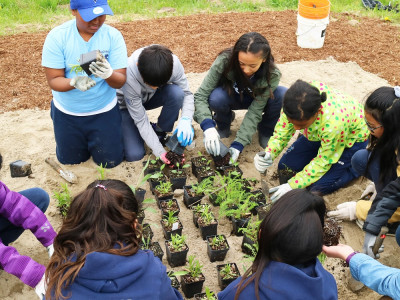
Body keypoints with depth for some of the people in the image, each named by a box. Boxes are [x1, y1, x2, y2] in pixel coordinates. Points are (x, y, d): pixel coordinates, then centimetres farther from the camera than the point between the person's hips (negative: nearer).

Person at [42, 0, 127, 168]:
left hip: (103, 111, 0)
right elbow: (53, 80, -17)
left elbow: (120, 82, -17)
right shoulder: (57, 37, -18)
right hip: (67, 113, 1)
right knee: (69, 160, 15)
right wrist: (74, 82, -39)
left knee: (111, 161, 6)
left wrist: (109, 74, -41)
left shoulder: (113, 36, -16)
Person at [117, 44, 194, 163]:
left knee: (176, 92, -32)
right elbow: (140, 120, -29)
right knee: (134, 155, -19)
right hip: (126, 105, -3)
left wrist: (185, 120, -38)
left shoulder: (173, 63, -32)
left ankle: (160, 133, -7)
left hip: (151, 97, 3)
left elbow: (187, 93, -18)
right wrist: (159, 151, -33)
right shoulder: (129, 77, -39)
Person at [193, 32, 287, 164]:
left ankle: (266, 131, -2)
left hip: (257, 101, 1)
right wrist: (208, 127, -47)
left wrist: (238, 144, -39)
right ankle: (224, 123, 0)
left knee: (283, 95, -32)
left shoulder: (272, 75, -31)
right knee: (216, 97, -37)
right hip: (231, 97, 0)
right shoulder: (224, 61, -34)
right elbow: (200, 95, -32)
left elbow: (255, 111, -30)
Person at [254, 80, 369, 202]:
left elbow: (323, 162, -28)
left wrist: (292, 186, -27)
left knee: (318, 186, -15)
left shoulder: (334, 123, -44)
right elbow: (281, 133, -14)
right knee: (285, 167, -3)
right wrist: (269, 153, -35)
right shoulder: (295, 105, -30)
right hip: (317, 134, 6)